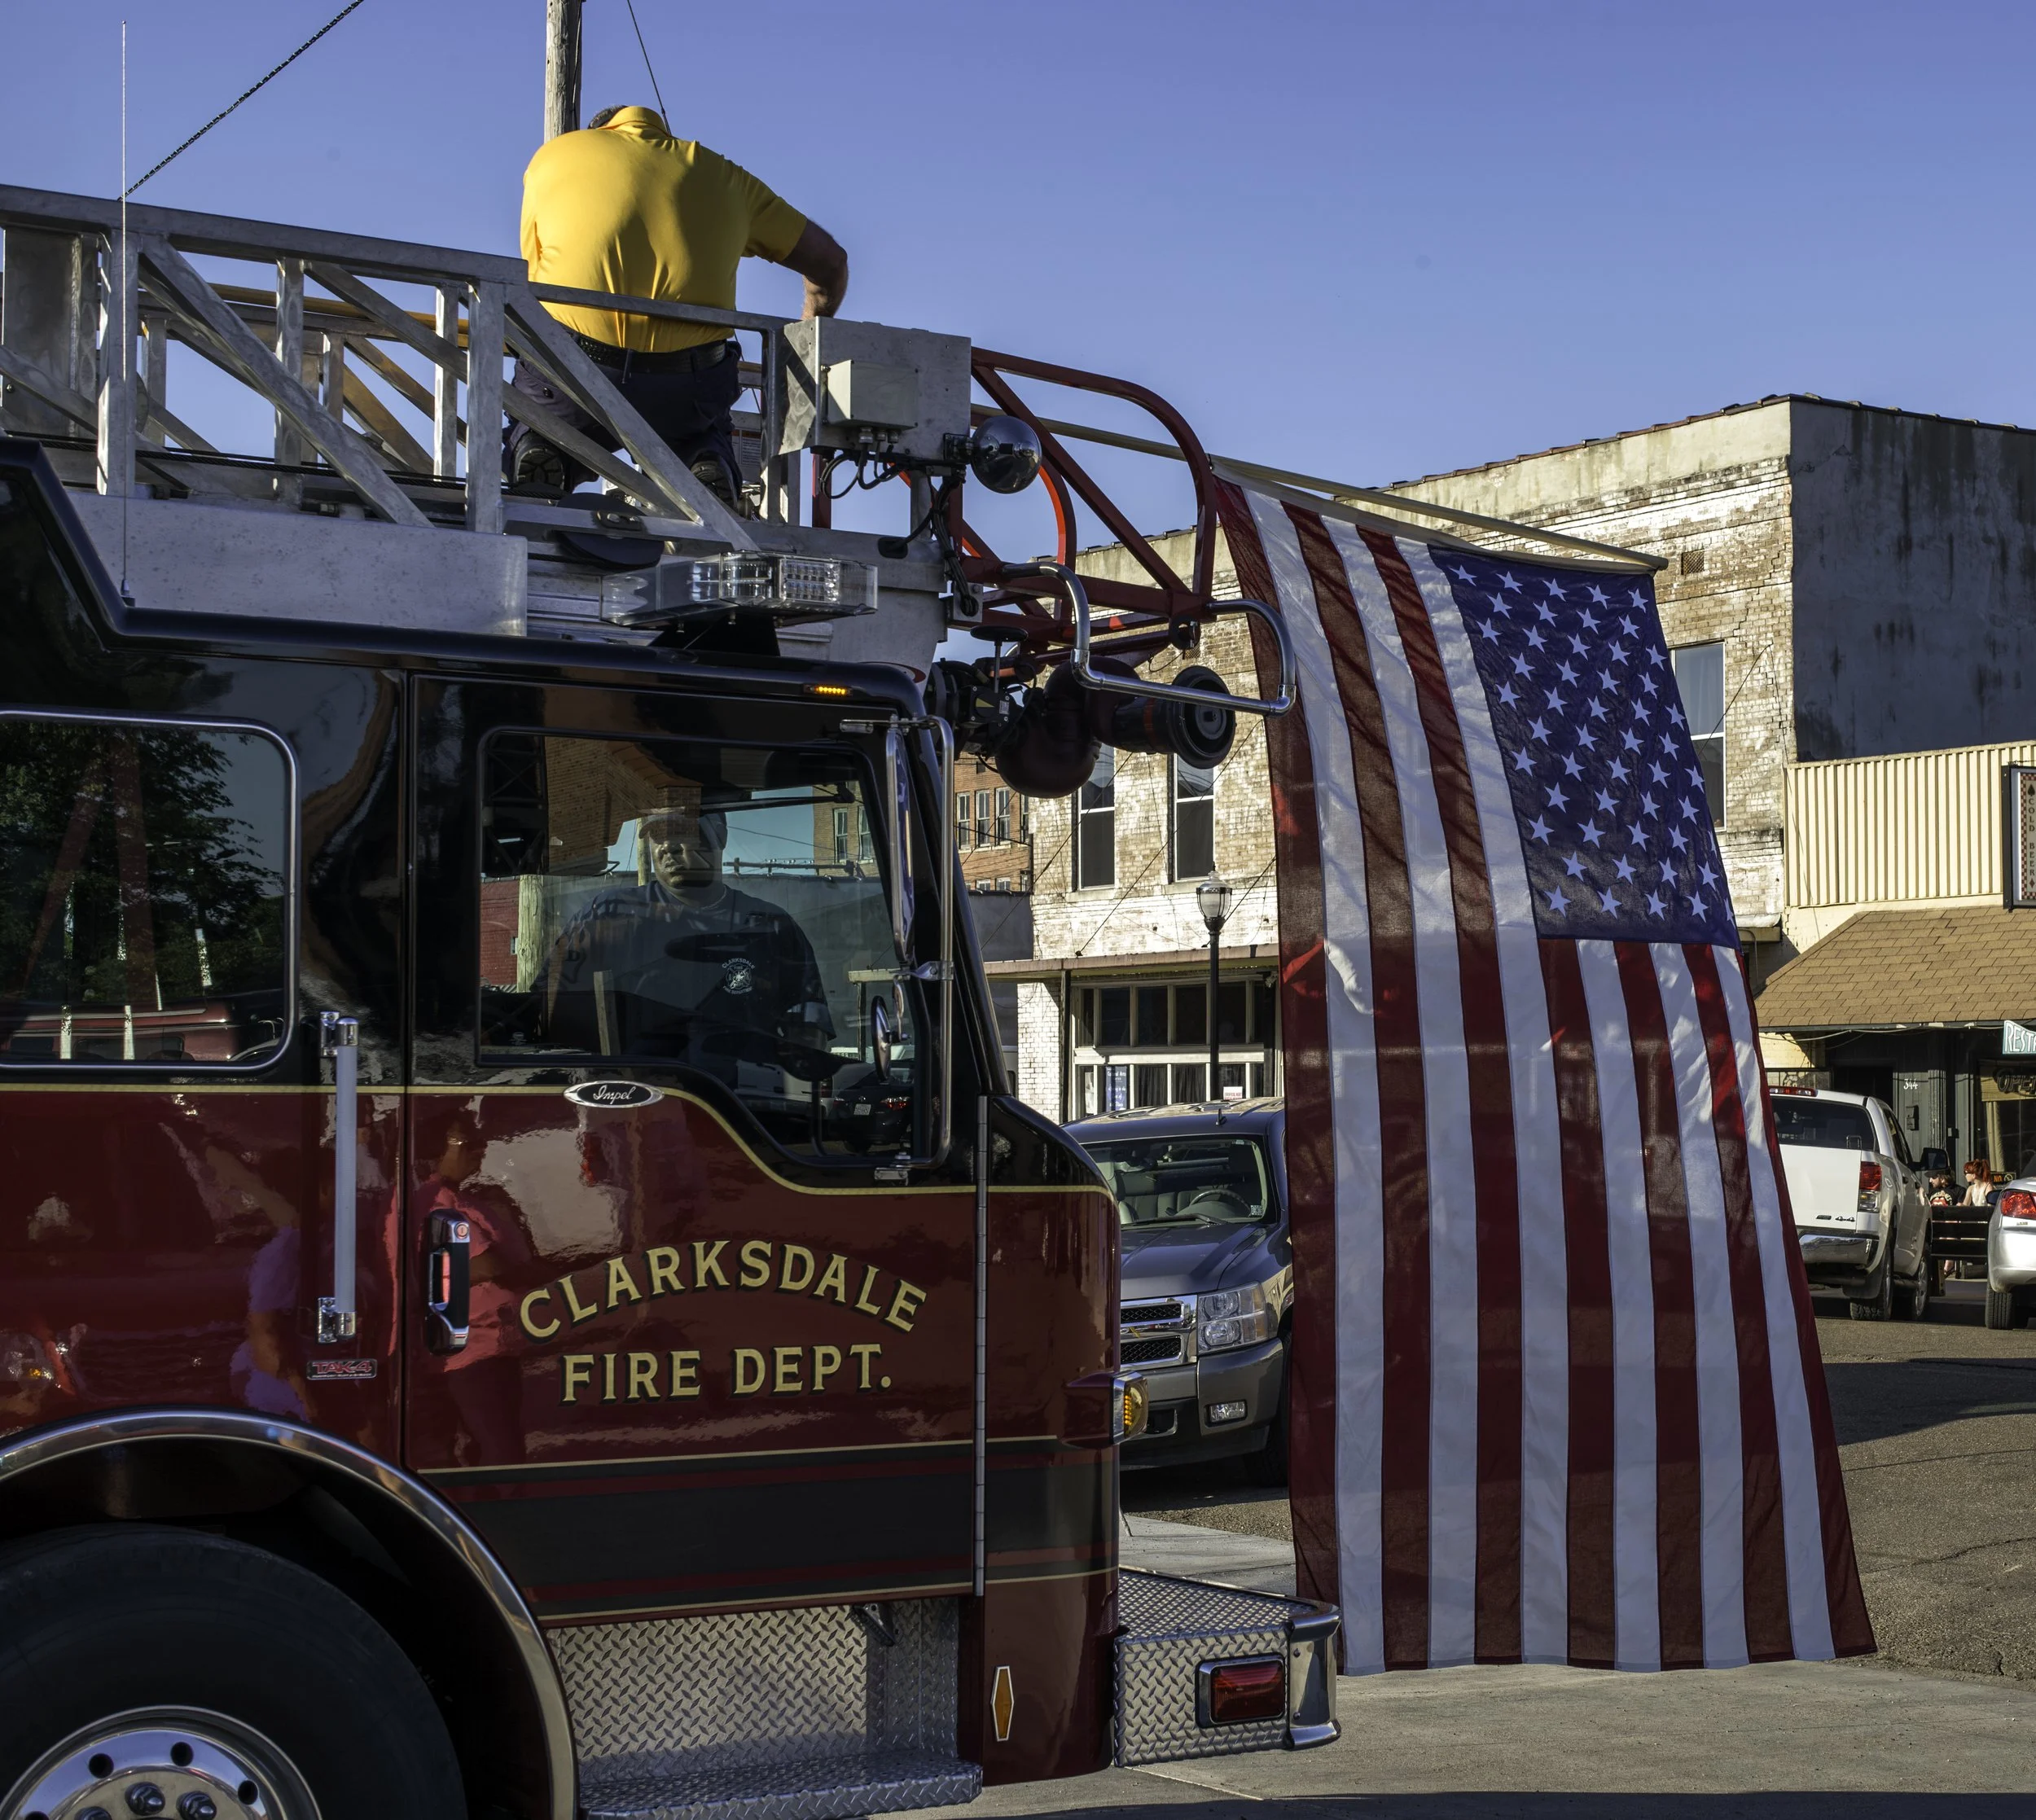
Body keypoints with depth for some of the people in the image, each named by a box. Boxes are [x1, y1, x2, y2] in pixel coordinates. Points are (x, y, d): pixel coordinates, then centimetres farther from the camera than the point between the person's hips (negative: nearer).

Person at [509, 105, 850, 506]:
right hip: (685, 392, 1)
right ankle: (705, 466, 1)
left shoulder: (554, 155, 20)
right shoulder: (721, 174, 24)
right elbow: (830, 262, 29)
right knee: (702, 436, 36)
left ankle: (539, 450, -1)